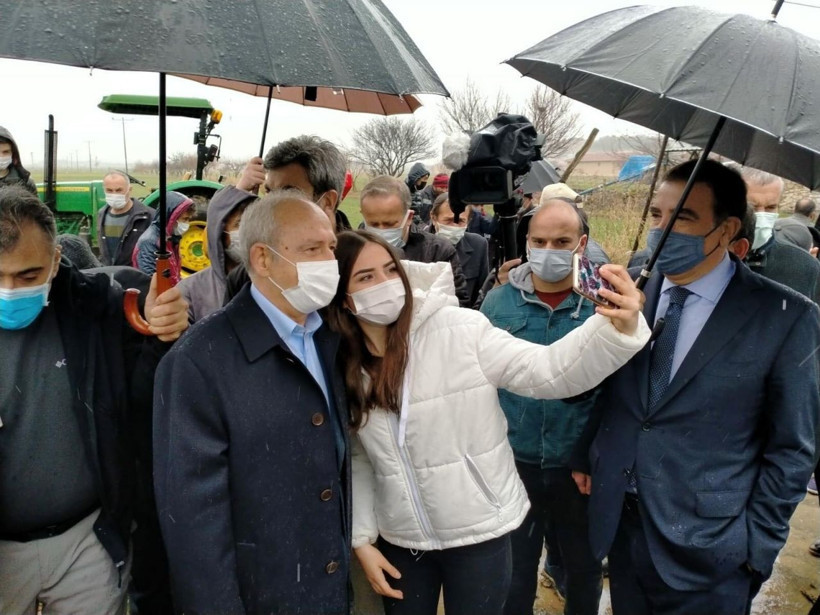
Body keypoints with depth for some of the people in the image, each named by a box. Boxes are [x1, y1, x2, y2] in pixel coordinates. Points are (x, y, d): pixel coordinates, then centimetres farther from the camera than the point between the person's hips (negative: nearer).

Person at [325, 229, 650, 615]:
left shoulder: (460, 330, -16)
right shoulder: (342, 369, -6)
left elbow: (547, 371, -20)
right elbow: (358, 458, 3)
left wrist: (617, 327, -34)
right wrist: (362, 538, 1)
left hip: (479, 531, -2)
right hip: (400, 541, 3)